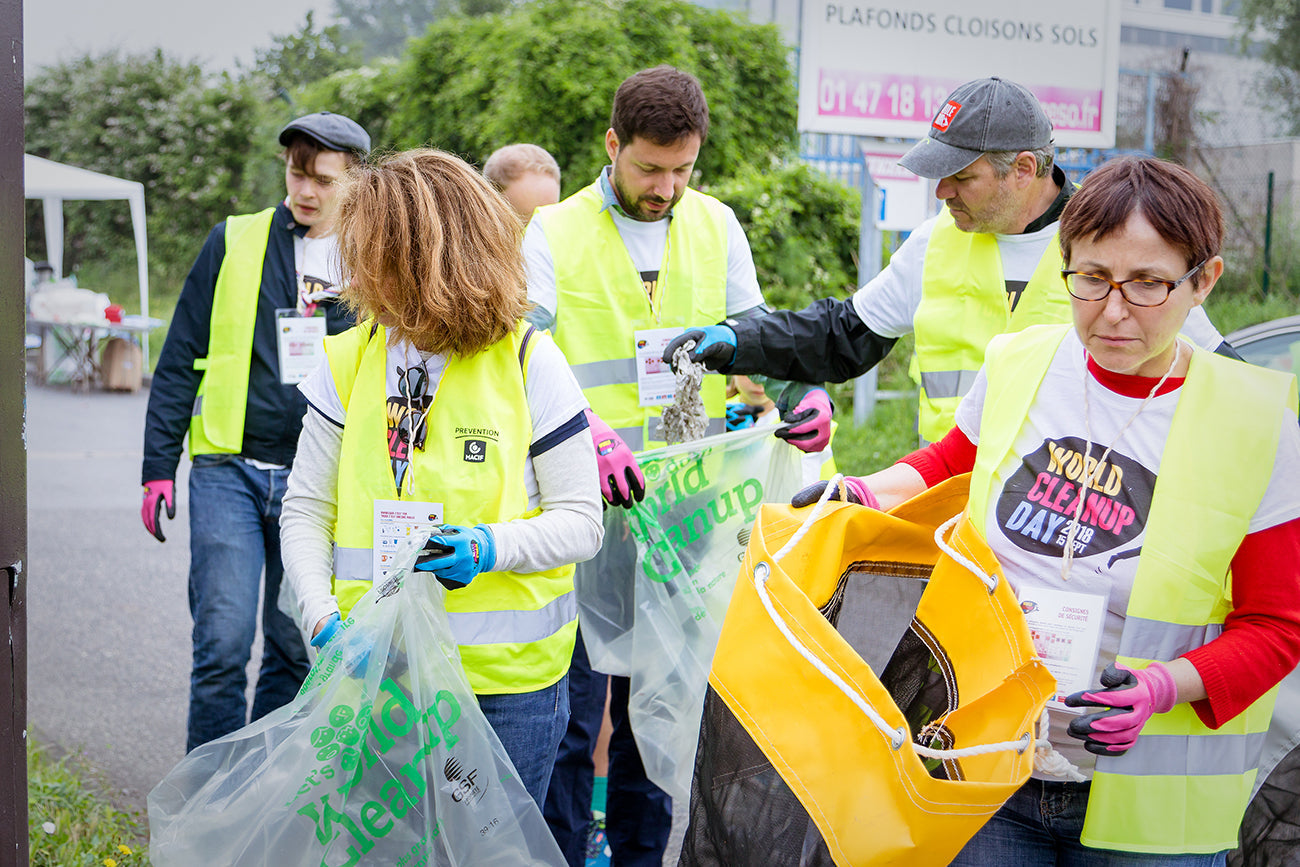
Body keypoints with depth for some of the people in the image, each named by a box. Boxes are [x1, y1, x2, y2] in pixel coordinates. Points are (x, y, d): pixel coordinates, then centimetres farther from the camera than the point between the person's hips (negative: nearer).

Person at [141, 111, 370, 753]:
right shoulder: (233, 243, 3)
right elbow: (180, 359, 5)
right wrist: (159, 467, 0)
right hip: (228, 471, -2)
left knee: (296, 649, 7)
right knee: (223, 642, -9)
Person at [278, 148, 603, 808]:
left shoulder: (529, 362, -5)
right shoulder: (348, 360, 3)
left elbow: (581, 521, -4)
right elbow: (305, 510, 5)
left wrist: (490, 547, -23)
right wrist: (322, 618, -10)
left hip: (505, 681, -2)